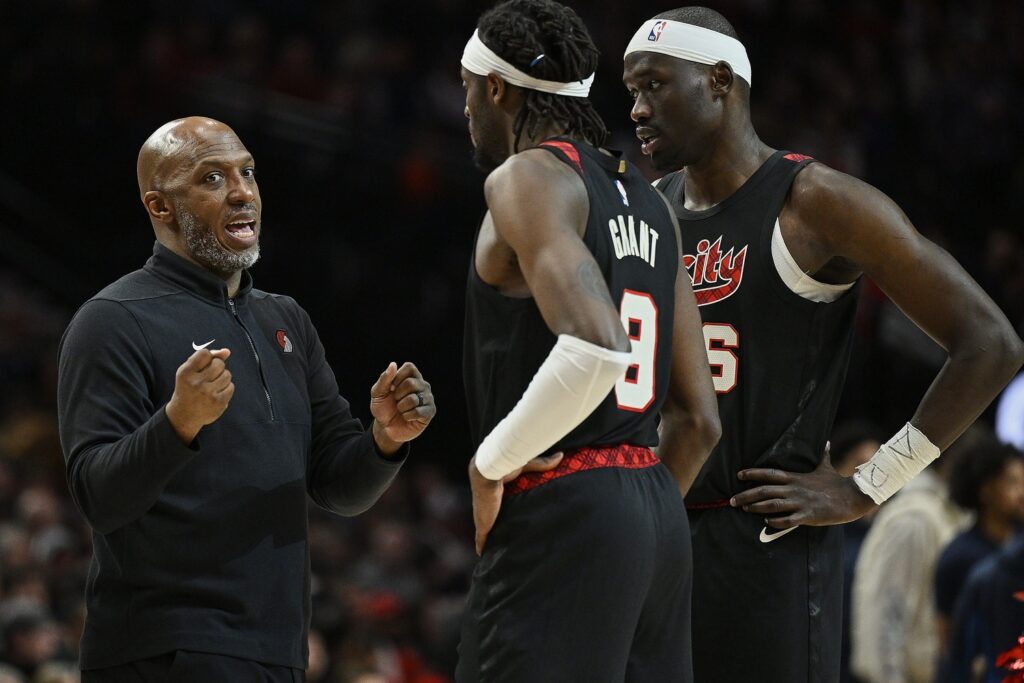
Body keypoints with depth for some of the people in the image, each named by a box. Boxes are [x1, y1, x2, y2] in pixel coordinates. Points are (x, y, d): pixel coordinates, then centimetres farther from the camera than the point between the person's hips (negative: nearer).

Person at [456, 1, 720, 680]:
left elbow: (597, 347, -24)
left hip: (558, 506, -9)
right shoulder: (648, 200, 19)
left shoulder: (526, 178, -7)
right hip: (659, 513, 9)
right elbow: (699, 418, 18)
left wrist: (491, 464, -14)